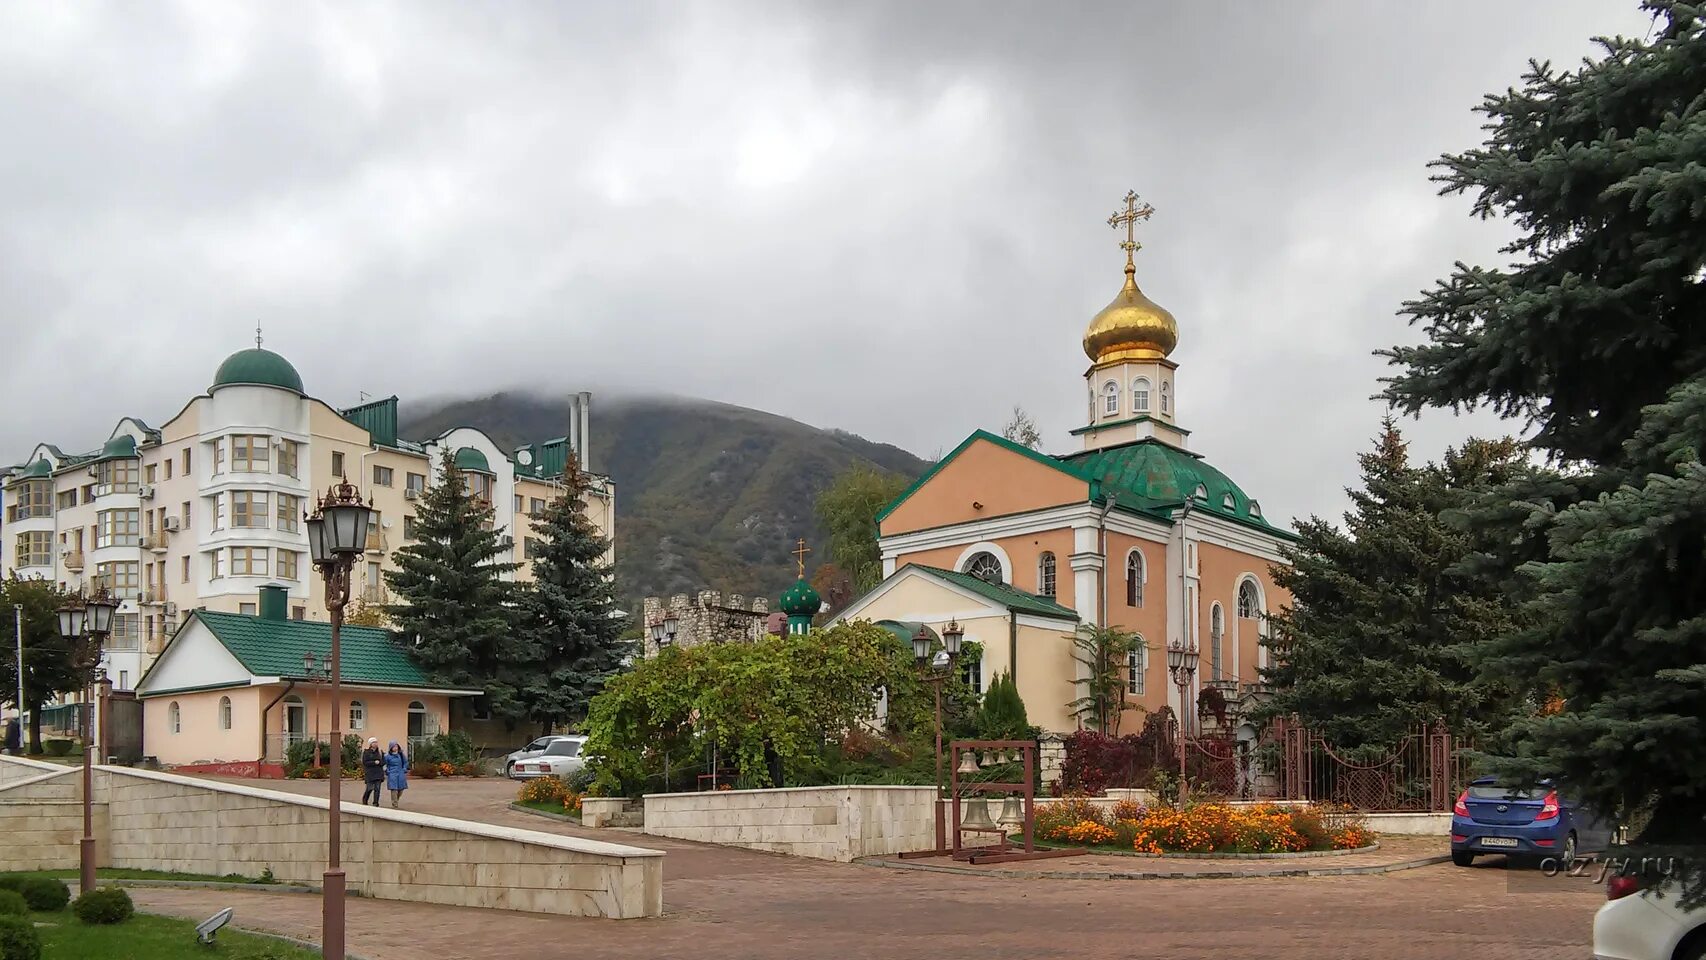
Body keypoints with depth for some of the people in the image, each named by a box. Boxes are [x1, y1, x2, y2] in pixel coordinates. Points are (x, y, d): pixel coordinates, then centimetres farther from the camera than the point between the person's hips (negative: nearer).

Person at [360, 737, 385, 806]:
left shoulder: (379, 752, 11)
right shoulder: (366, 752, -2)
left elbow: (383, 761, 10)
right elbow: (365, 762, -9)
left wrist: (379, 762, -11)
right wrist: (374, 762, -16)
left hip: (378, 773, 4)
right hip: (370, 773, -4)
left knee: (377, 788, -2)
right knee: (370, 788, -2)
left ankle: (375, 803, 2)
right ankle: (364, 800, 24)